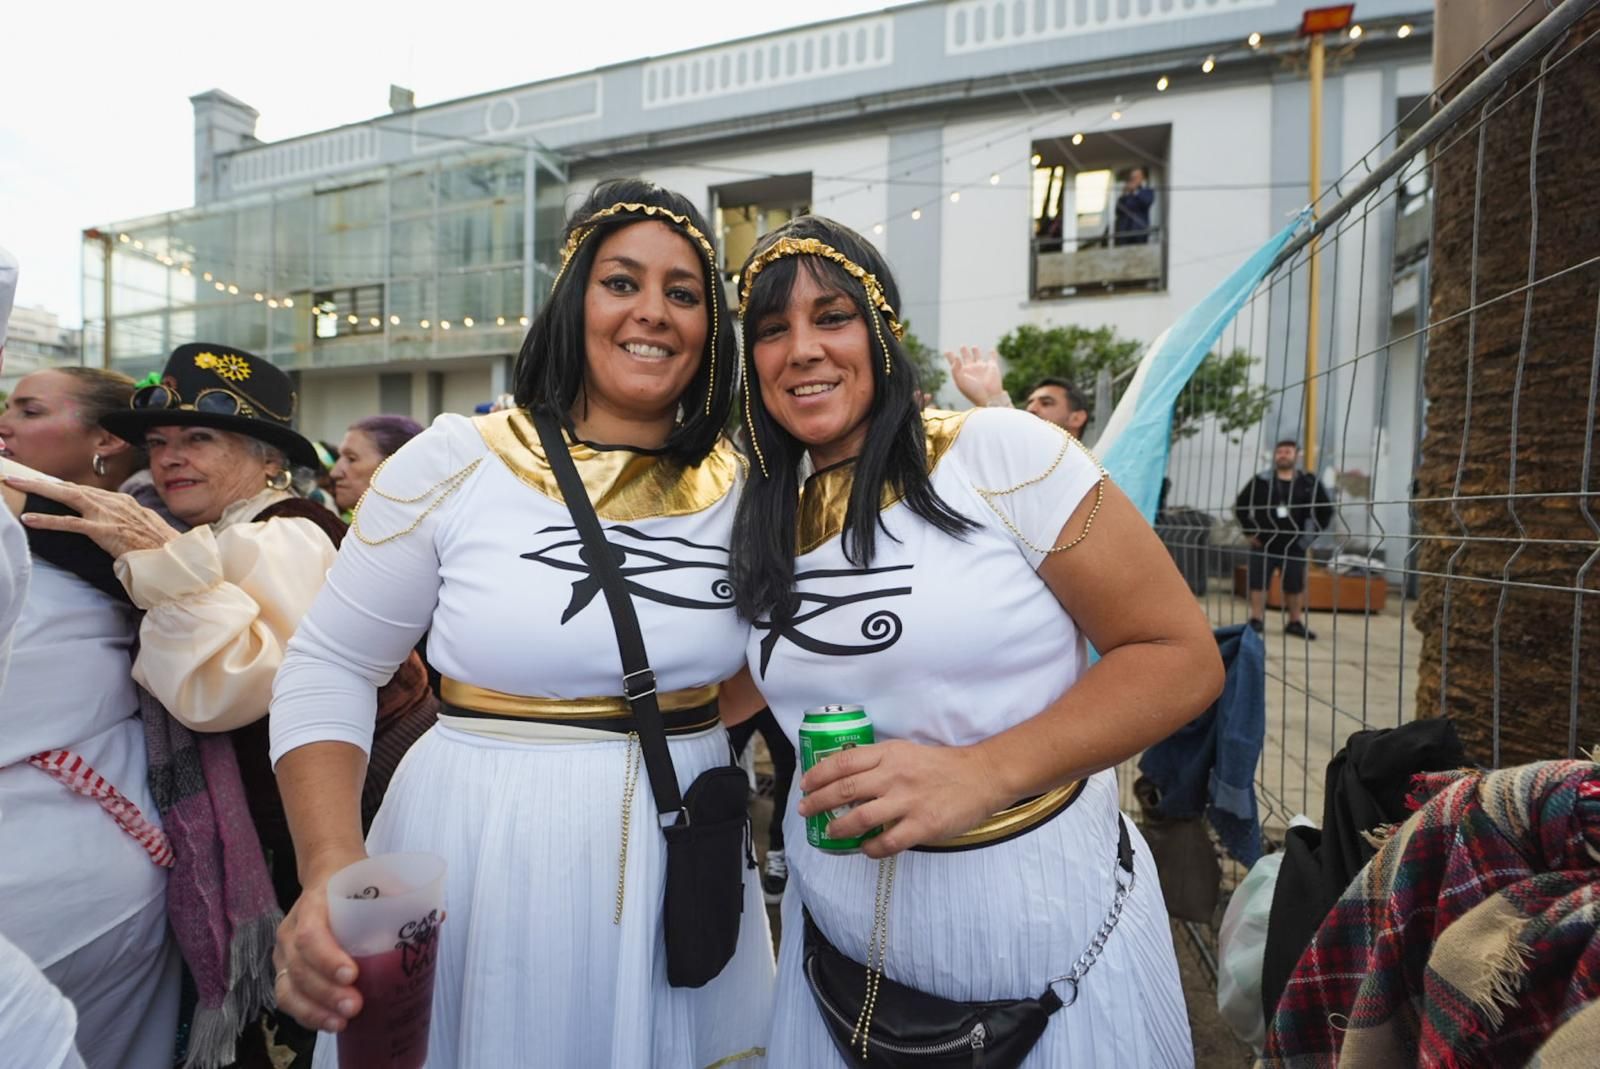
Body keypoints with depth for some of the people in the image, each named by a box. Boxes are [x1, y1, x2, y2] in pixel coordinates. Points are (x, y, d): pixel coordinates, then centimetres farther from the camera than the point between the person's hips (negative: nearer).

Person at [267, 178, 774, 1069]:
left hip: (686, 867, 3)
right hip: (481, 856, -2)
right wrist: (332, 867, -17)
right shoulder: (454, 463, -10)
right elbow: (330, 669, -5)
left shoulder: (743, 487, -2)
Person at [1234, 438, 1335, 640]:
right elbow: (1240, 506, 6)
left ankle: (1295, 623, 23)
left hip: (1294, 546, 1)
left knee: (1295, 585, 9)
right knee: (1258, 583, 2)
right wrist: (1249, 532, 1)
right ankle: (1257, 620, 12)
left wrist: (1310, 536, 3)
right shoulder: (1261, 480, -2)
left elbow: (1326, 510, 8)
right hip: (1263, 544, -1)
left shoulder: (1309, 483, -1)